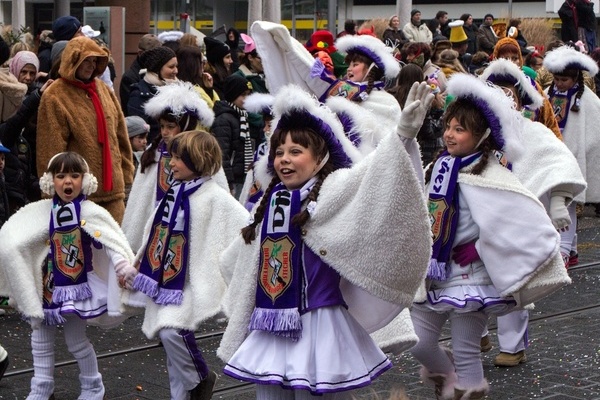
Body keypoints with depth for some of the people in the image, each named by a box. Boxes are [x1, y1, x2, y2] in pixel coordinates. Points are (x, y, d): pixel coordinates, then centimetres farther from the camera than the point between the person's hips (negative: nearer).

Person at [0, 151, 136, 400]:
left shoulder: (91, 213, -11)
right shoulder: (40, 212, -1)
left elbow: (113, 241, -18)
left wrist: (123, 268, -31)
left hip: (76, 286, -4)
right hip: (46, 286, 4)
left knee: (76, 340, 5)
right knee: (41, 339, 11)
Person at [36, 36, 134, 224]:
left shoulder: (103, 89, 12)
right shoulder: (55, 97, -7)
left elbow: (121, 135, 18)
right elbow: (50, 148, -8)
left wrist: (126, 173, 15)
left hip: (112, 188, 6)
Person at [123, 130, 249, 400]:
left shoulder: (215, 198, -12)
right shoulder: (174, 192, 10)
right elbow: (155, 230, 20)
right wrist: (140, 261, 22)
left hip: (189, 282, -7)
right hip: (162, 277, 7)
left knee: (172, 332, -21)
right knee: (168, 335, 10)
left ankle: (201, 378, 5)